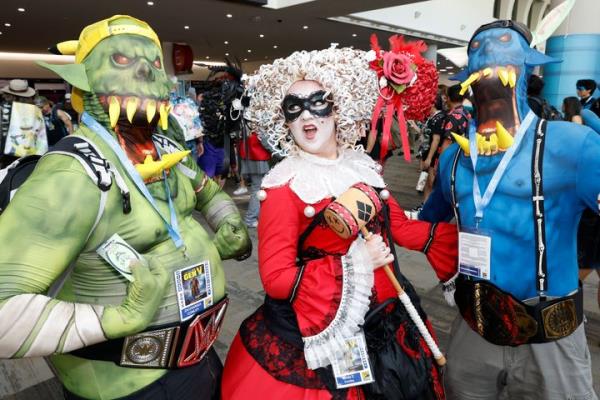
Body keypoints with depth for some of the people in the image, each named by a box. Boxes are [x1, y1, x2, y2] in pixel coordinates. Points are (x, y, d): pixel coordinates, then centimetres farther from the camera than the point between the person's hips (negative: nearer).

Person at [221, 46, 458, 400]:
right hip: (319, 333, -6)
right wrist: (353, 263, -23)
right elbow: (275, 277, -21)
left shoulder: (362, 166, 1)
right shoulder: (284, 187, -17)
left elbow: (400, 226, 6)